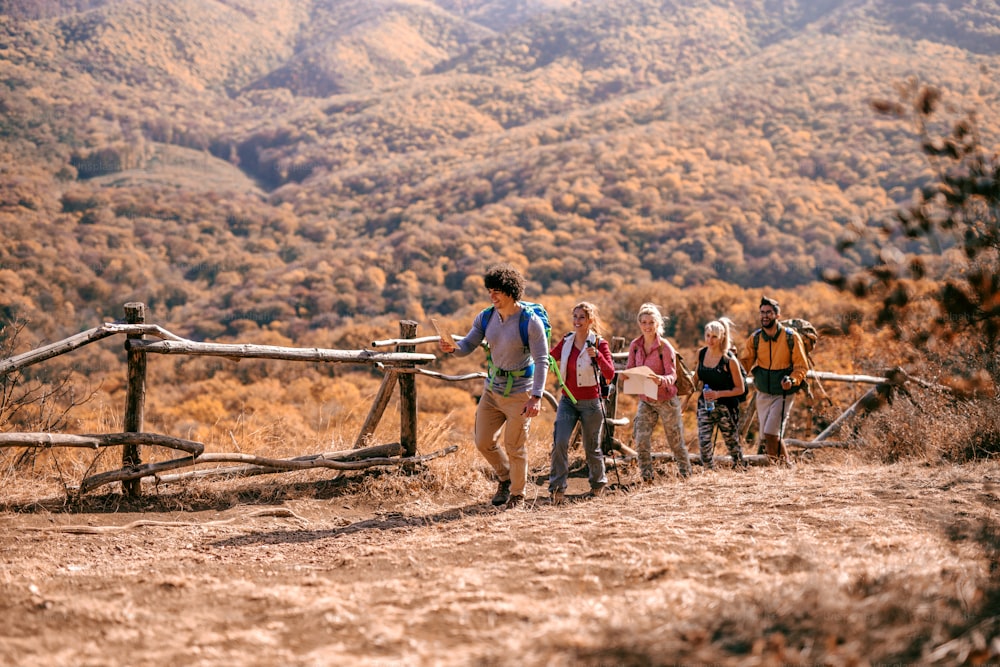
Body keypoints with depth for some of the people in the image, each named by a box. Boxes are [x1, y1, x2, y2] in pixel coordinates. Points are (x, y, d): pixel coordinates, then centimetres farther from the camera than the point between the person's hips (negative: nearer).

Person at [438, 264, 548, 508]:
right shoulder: (486, 318, -2)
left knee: (514, 448, 4)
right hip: (492, 390, 6)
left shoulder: (530, 322, -18)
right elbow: (467, 346, 1)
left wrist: (536, 397, -25)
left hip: (519, 393, -6)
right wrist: (453, 347, -24)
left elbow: (542, 361, -18)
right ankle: (505, 478, 37)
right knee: (484, 442, 10)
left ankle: (517, 494, 26)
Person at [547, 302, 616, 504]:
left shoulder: (599, 344, -9)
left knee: (592, 448, 9)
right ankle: (557, 488, -11)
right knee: (560, 442, -15)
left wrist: (598, 356, -34)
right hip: (568, 400, 3)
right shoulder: (566, 342, 4)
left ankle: (598, 483, 34)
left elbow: (610, 375, -18)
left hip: (590, 403, -3)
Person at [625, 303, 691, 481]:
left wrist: (660, 380, -38)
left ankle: (686, 474, 26)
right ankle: (647, 477, 4)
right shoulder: (635, 345, -2)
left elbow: (672, 375, -16)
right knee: (641, 440, -7)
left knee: (675, 441, 7)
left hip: (666, 400, -4)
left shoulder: (665, 347, -15)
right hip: (645, 400, 4)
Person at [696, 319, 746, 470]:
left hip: (726, 406, -4)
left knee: (732, 443, 11)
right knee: (704, 443, -10)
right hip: (705, 405, 4)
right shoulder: (701, 353, 0)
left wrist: (718, 394, -22)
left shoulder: (729, 360, -15)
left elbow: (740, 389, -10)